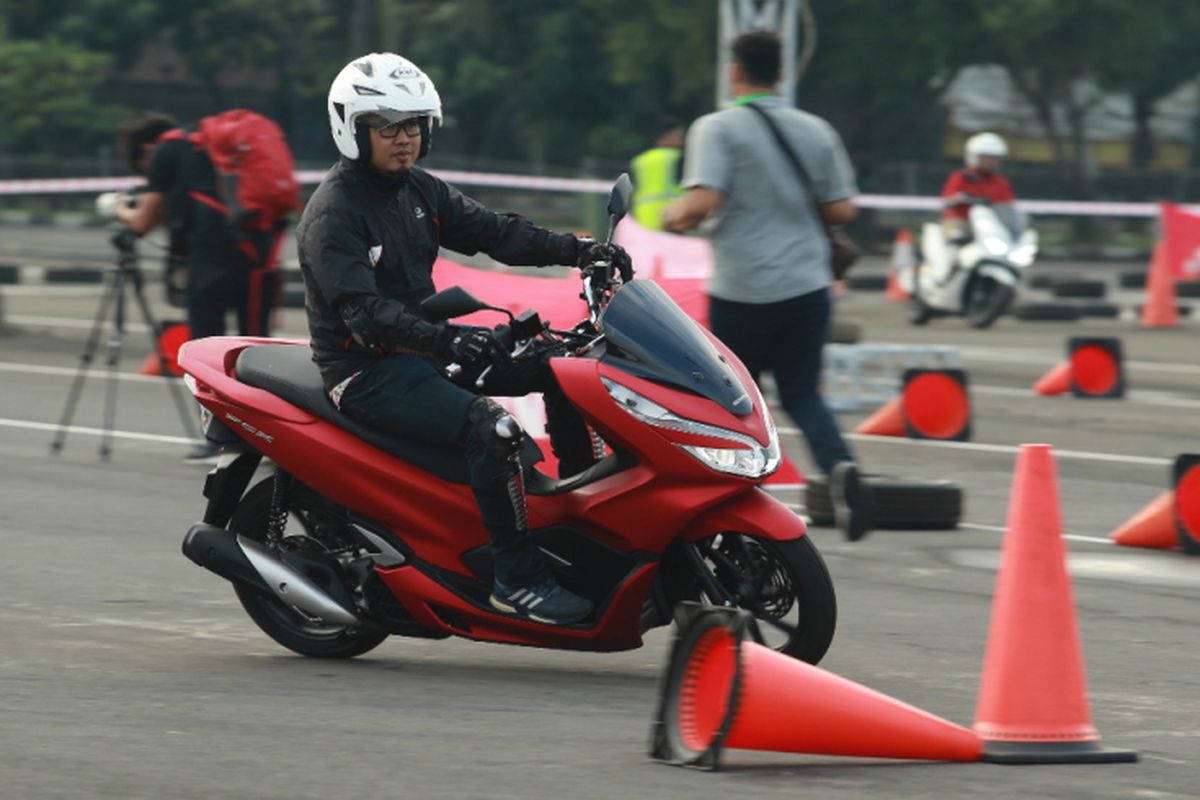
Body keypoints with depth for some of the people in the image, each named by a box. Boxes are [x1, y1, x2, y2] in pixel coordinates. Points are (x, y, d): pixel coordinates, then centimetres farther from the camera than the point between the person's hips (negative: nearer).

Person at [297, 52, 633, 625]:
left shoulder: (419, 191, 10)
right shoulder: (332, 213, -17)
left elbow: (491, 231, 3)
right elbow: (362, 310, -29)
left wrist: (578, 251, -12)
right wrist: (444, 340, -44)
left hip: (425, 343, 9)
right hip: (366, 370, -9)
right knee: (490, 427, -30)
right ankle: (517, 578, -23)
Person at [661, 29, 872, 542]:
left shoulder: (718, 129, -8)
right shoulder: (816, 131, 5)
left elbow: (702, 201, -20)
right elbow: (842, 210, 7)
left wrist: (675, 218, 1)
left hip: (742, 292, -3)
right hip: (807, 285, 3)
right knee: (801, 394, 10)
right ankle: (839, 466, -18)